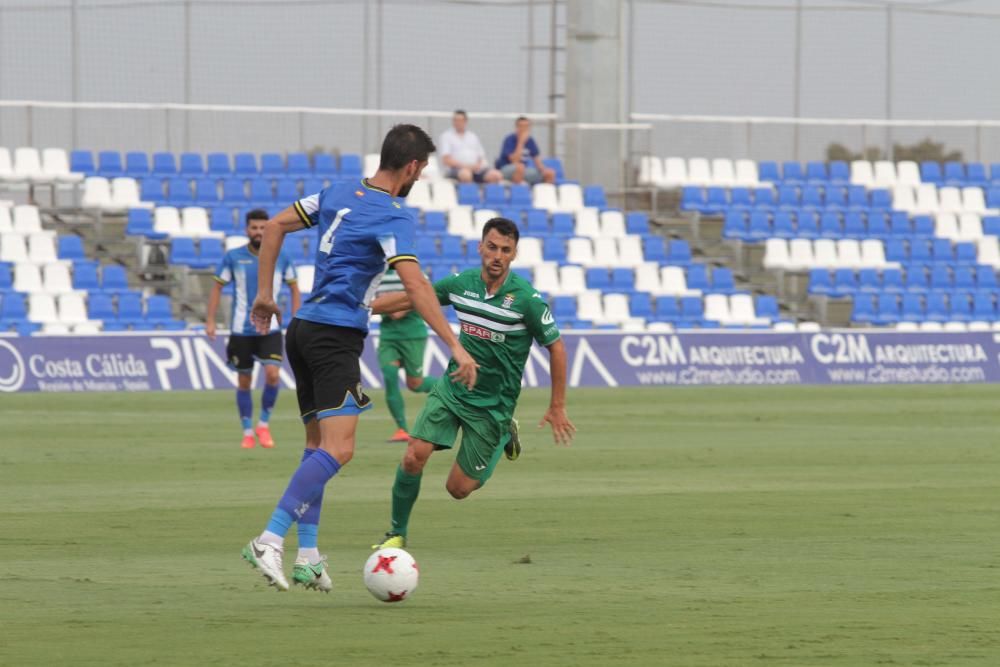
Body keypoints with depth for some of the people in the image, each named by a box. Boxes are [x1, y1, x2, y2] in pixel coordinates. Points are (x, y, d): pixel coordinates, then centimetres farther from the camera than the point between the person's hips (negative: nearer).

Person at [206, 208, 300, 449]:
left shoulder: (281, 258, 1)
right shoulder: (233, 257, -2)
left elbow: (294, 287, 12)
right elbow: (217, 287, 3)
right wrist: (210, 321, -3)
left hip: (270, 330, 0)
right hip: (241, 330, 0)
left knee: (272, 374, -18)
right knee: (244, 381, 5)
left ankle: (264, 425, 2)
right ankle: (248, 432, 19)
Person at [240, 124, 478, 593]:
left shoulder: (339, 193, 12)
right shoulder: (392, 216, -12)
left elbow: (275, 226, 15)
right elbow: (415, 285, -22)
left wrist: (265, 292, 20)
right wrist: (455, 347, -22)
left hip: (303, 327, 9)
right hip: (336, 337, -9)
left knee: (318, 443, 15)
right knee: (338, 449, -14)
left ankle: (307, 556, 12)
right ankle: (270, 540, -24)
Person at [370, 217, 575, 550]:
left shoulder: (526, 298, -18)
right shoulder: (461, 284, -6)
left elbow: (555, 347, -7)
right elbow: (411, 298, 10)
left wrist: (557, 407, -4)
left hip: (493, 405, -3)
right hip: (452, 389, 3)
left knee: (458, 488, 1)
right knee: (413, 457, -15)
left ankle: (504, 438, 28)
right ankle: (397, 532, 6)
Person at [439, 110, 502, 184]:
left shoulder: (473, 136, 23)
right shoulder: (446, 135, 10)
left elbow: (482, 157, 20)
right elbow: (446, 160, -1)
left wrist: (478, 164, -5)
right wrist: (465, 166, -14)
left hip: (476, 168, 4)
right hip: (458, 168, -4)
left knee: (497, 176, -25)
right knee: (465, 174, -41)